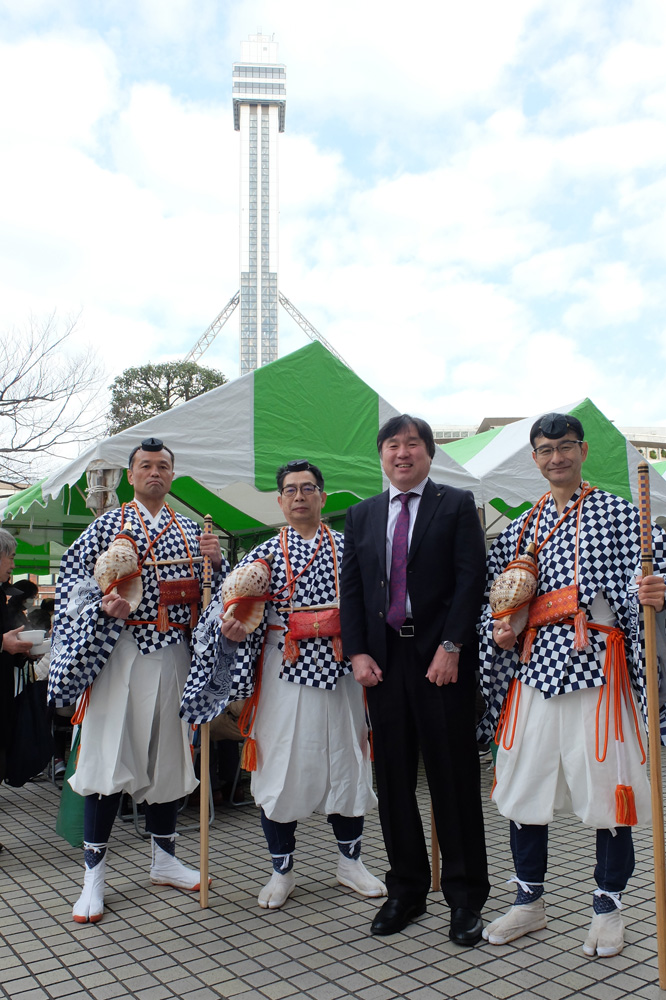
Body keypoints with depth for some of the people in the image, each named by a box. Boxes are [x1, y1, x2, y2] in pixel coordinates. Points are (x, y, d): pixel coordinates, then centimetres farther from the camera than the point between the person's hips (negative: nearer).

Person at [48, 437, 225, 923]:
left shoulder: (190, 531, 13)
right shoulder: (108, 525, 4)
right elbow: (75, 583, -1)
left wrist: (216, 560, -7)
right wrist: (105, 606, -19)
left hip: (173, 652, 4)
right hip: (120, 650, -3)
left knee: (168, 753, 11)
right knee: (108, 754, -3)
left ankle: (164, 859, 26)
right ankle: (94, 874, 10)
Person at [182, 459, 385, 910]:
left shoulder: (348, 548, 5)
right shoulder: (264, 554, 5)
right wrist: (232, 628, -16)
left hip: (338, 670, 1)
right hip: (284, 672, 0)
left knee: (346, 760, 10)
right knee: (281, 765, 5)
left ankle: (350, 860, 30)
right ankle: (282, 869, 23)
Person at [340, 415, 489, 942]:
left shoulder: (457, 505, 3)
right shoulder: (361, 515, 14)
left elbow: (471, 578, -6)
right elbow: (351, 588, 11)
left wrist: (451, 648, -14)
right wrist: (358, 652, 0)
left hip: (442, 659, -4)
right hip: (383, 659, 4)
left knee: (454, 778, 3)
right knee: (393, 779, 10)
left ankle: (465, 897, 16)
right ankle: (406, 890, 24)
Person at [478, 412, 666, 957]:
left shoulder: (617, 513, 4)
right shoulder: (520, 529, 15)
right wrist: (498, 630, 1)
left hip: (596, 662, -4)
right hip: (533, 664, 4)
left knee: (606, 787, 2)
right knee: (523, 784, 9)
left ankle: (608, 907, 23)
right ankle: (530, 901, 27)